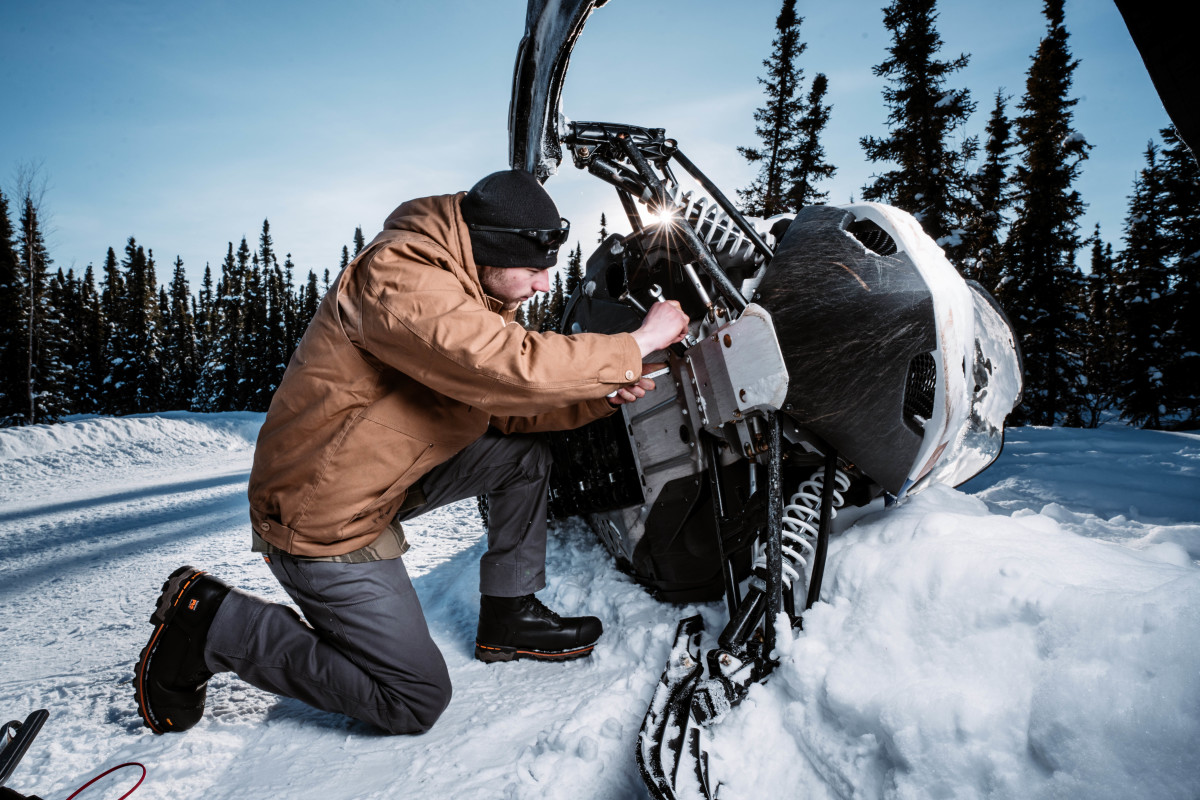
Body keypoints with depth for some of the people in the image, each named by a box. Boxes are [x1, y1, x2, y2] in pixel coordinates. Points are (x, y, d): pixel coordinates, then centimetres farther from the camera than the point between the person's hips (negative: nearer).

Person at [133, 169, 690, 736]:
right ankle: (211, 620, 4)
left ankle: (506, 619, 14)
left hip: (384, 477, 10)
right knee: (415, 701, -4)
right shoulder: (397, 278, -27)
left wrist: (602, 397, -8)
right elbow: (512, 371, -38)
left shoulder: (475, 290, 5)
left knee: (524, 456, 4)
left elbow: (499, 405, 5)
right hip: (320, 520, -9)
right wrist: (635, 346, -25)